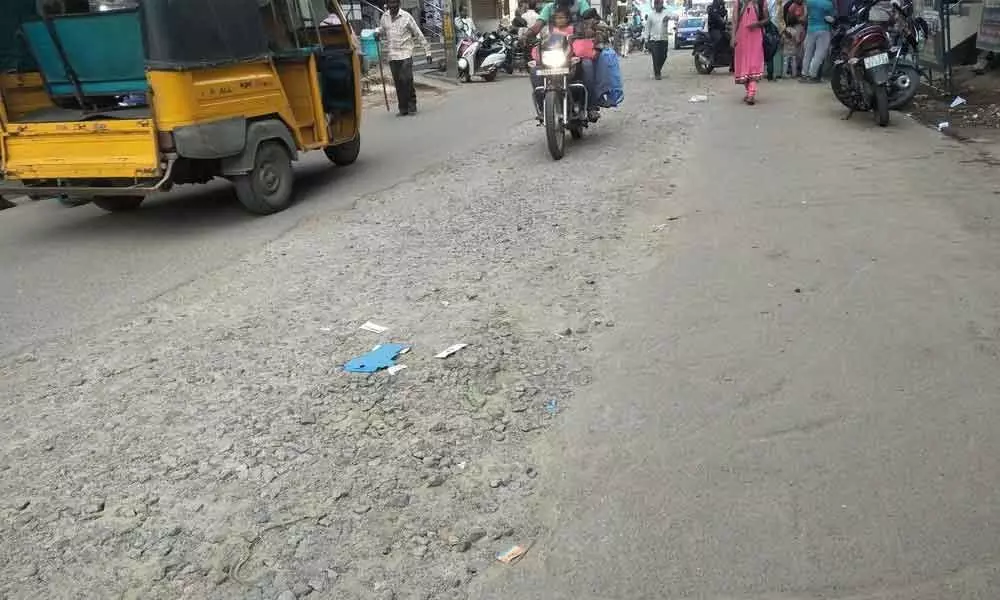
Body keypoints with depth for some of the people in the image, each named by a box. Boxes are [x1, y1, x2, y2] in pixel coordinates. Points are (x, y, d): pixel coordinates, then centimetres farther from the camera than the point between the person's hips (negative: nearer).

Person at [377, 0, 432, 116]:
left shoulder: (406, 16, -5)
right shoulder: (384, 17, 7)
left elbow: (419, 35, -1)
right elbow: (382, 32, 23)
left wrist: (428, 52, -2)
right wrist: (378, 35, -3)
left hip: (406, 54, -4)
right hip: (392, 55, 4)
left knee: (407, 80, -12)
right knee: (398, 83, 4)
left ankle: (412, 106, 1)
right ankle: (403, 108, 11)